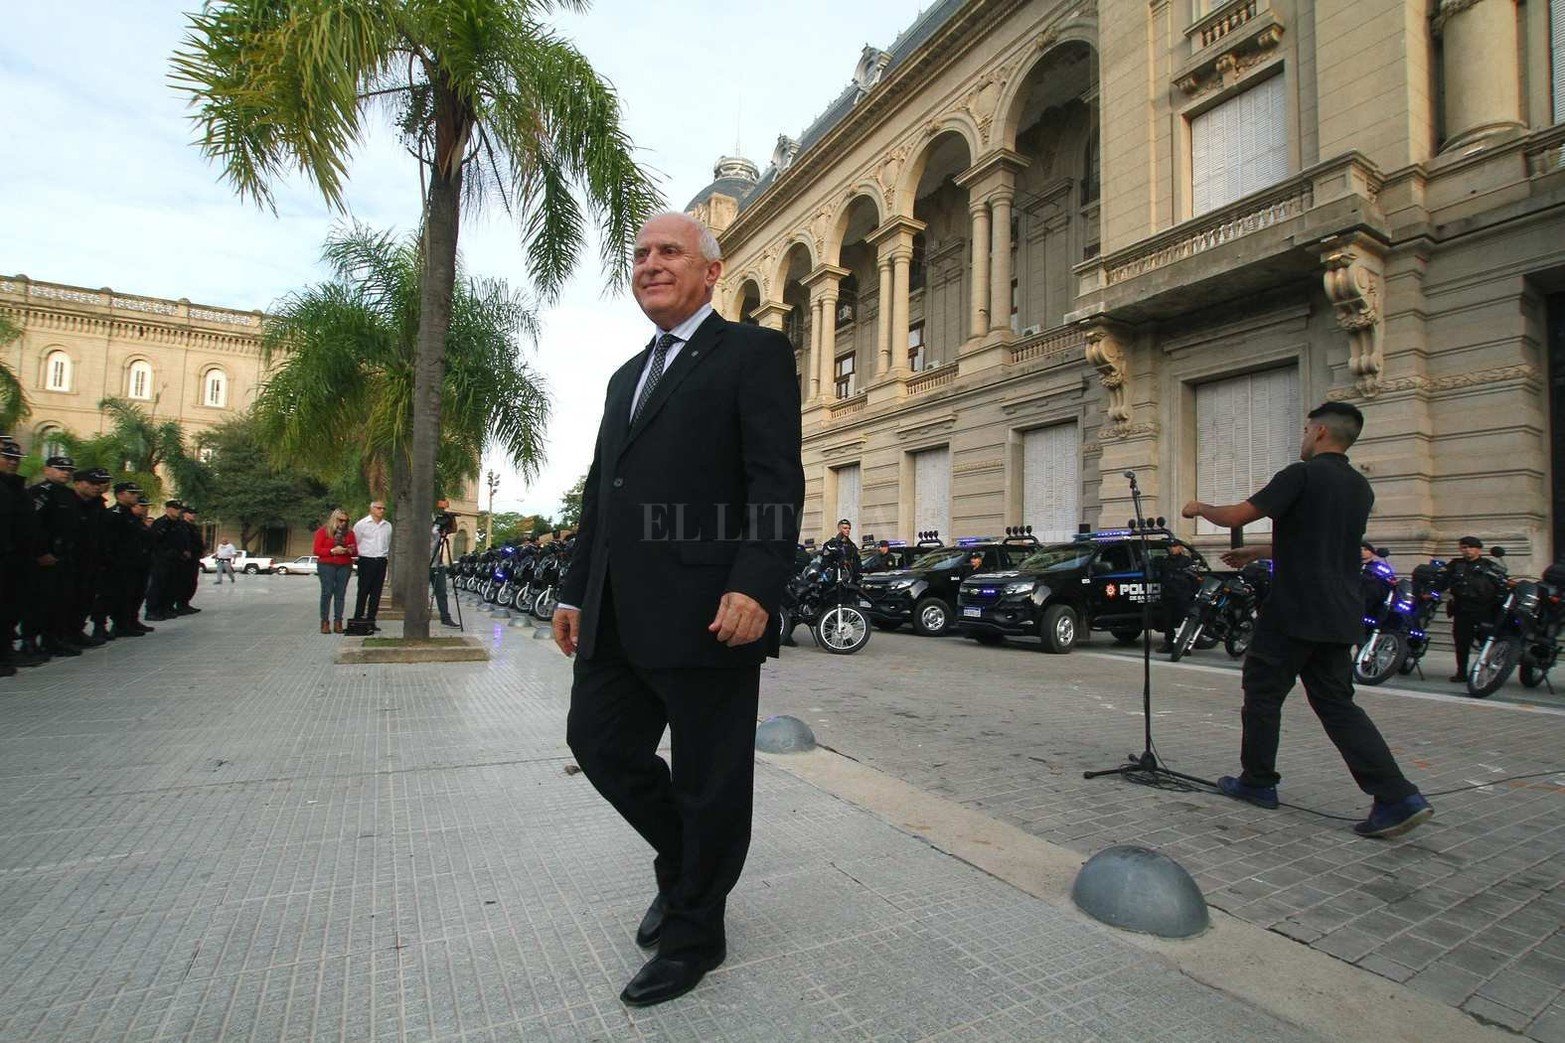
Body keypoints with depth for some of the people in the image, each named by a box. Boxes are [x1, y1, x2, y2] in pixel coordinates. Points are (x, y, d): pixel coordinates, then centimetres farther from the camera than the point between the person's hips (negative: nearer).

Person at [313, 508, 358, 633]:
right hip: (326, 565, -3)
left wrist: (351, 550, -4)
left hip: (344, 566, 3)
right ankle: (325, 622, -4)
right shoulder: (323, 531, 5)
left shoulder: (349, 532, 14)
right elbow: (317, 550, 0)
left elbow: (355, 551, 18)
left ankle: (338, 622, 0)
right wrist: (333, 551, -13)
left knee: (340, 594, -2)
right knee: (327, 593, -8)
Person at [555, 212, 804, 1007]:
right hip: (617, 615, 8)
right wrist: (576, 590, 18)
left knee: (709, 779, 6)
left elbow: (777, 481, -12)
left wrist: (755, 585, -23)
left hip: (706, 611, -7)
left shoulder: (755, 353, -1)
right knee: (598, 742, 14)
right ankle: (684, 862, 39)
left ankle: (693, 933, 29)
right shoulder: (625, 377, 23)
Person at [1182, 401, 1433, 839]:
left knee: (1263, 692, 7)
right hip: (1341, 616, 8)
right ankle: (1398, 797, 4)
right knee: (1336, 701, 12)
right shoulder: (1360, 488, 15)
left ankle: (1258, 782, 19)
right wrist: (1258, 552, 31)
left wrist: (1200, 508, 4)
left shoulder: (1302, 475, -12)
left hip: (1295, 612, -8)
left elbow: (1235, 516, -16)